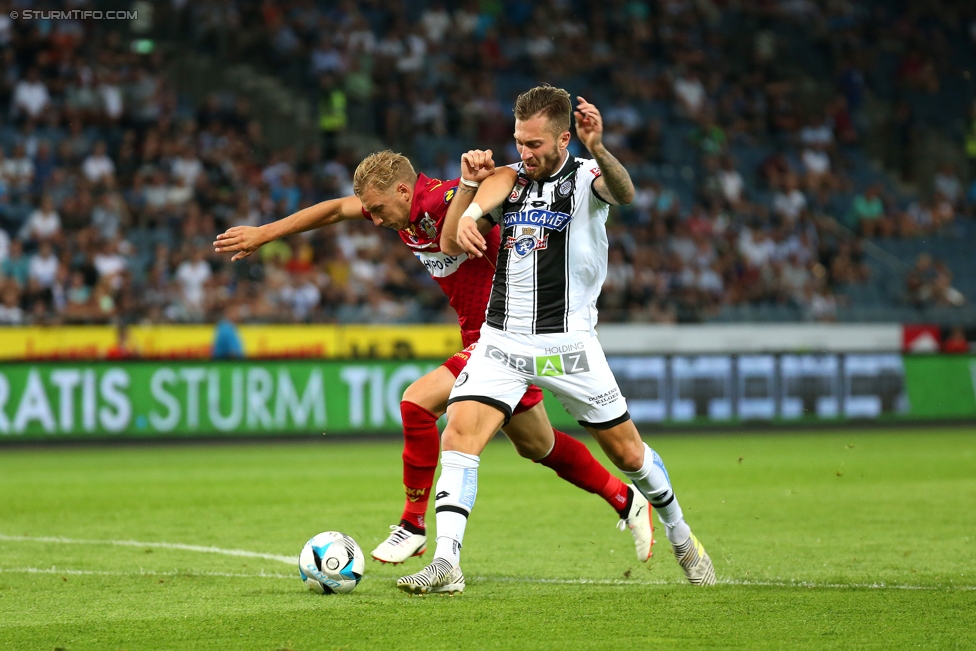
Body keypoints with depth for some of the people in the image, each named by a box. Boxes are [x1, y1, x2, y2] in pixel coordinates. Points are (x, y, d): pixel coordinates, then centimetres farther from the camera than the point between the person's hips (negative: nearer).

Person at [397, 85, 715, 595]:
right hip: (502, 338, 3)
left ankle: (681, 539, 30)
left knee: (627, 451, 6)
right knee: (458, 435, -17)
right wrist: (464, 221, -24)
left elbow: (624, 193, -29)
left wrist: (599, 150, -50)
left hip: (567, 342, -3)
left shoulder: (587, 177, -4)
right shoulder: (508, 180, 8)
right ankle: (445, 562, -20)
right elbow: (450, 245, 1)